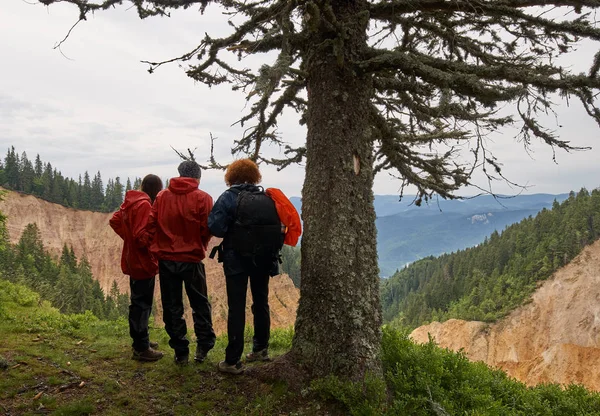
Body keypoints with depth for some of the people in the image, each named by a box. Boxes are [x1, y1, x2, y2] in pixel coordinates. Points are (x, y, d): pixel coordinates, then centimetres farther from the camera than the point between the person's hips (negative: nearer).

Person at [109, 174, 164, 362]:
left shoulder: (131, 202, 8)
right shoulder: (144, 205, -20)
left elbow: (115, 221, 16)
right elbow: (141, 235, -25)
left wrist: (128, 237, 12)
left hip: (132, 260, 10)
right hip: (143, 262, -10)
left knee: (138, 303, 19)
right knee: (142, 305, -2)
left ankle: (140, 341, 31)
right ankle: (141, 349, 6)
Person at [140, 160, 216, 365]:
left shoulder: (162, 196, 1)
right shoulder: (202, 198, -7)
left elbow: (151, 225, -2)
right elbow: (207, 230, -8)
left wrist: (154, 247, 7)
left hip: (166, 258, 2)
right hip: (191, 259, -2)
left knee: (172, 307, 11)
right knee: (200, 304, 15)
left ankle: (180, 352, 16)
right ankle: (203, 346, 16)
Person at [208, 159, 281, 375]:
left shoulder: (228, 197, -9)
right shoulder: (267, 198, 1)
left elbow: (215, 227, -16)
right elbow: (278, 227, 1)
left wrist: (231, 229, 4)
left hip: (236, 259, -4)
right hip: (263, 259, 4)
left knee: (236, 308, 0)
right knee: (261, 303, 18)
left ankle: (233, 360, 3)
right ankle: (261, 349, 32)